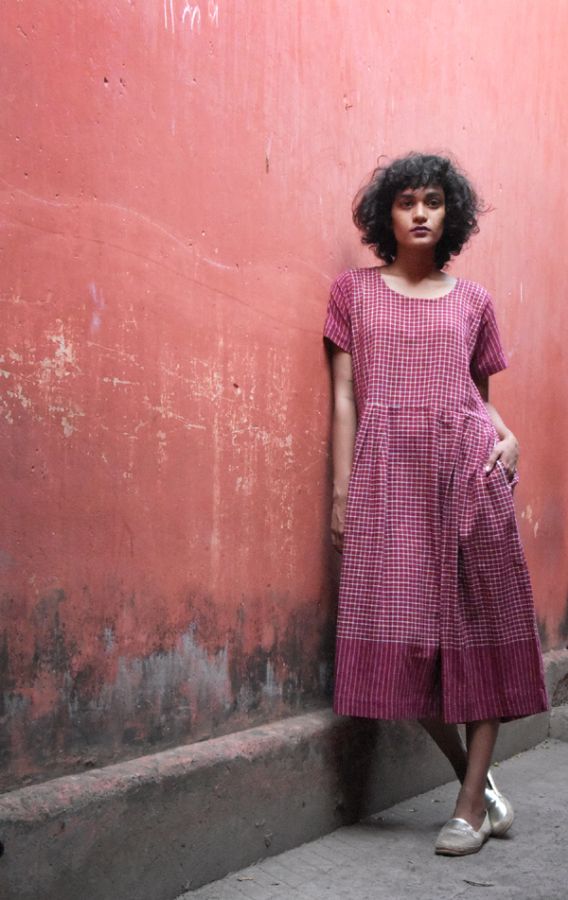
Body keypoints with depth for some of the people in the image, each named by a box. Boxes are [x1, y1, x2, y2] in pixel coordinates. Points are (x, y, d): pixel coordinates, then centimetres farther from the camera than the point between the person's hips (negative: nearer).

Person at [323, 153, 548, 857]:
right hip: (387, 472, -1)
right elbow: (344, 396, 6)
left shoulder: (473, 301, 14)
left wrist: (507, 438, -3)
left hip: (468, 469, 1)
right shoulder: (354, 291, 11)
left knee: (480, 626, -2)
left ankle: (471, 804, 7)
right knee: (400, 631, -5)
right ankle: (476, 780, 15)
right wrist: (341, 490, 0)